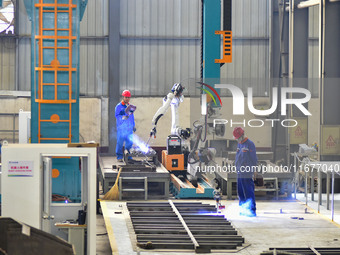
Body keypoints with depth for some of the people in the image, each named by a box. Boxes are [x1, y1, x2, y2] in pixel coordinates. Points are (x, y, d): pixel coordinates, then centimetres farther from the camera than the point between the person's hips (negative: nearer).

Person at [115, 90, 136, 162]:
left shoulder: (130, 106, 16)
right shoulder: (119, 106, -2)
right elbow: (116, 115, -8)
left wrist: (134, 125, 23)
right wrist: (123, 117, -24)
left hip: (129, 128, 5)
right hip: (121, 128, -5)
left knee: (129, 142, 4)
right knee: (120, 142, -4)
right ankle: (119, 157, 4)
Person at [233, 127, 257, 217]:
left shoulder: (250, 144, -9)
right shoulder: (239, 144, 16)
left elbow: (253, 159, -9)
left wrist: (253, 170, -10)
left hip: (247, 174, -8)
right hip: (239, 173, 8)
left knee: (249, 192, -7)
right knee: (241, 192, 12)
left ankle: (252, 211, -4)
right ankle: (243, 210, 20)